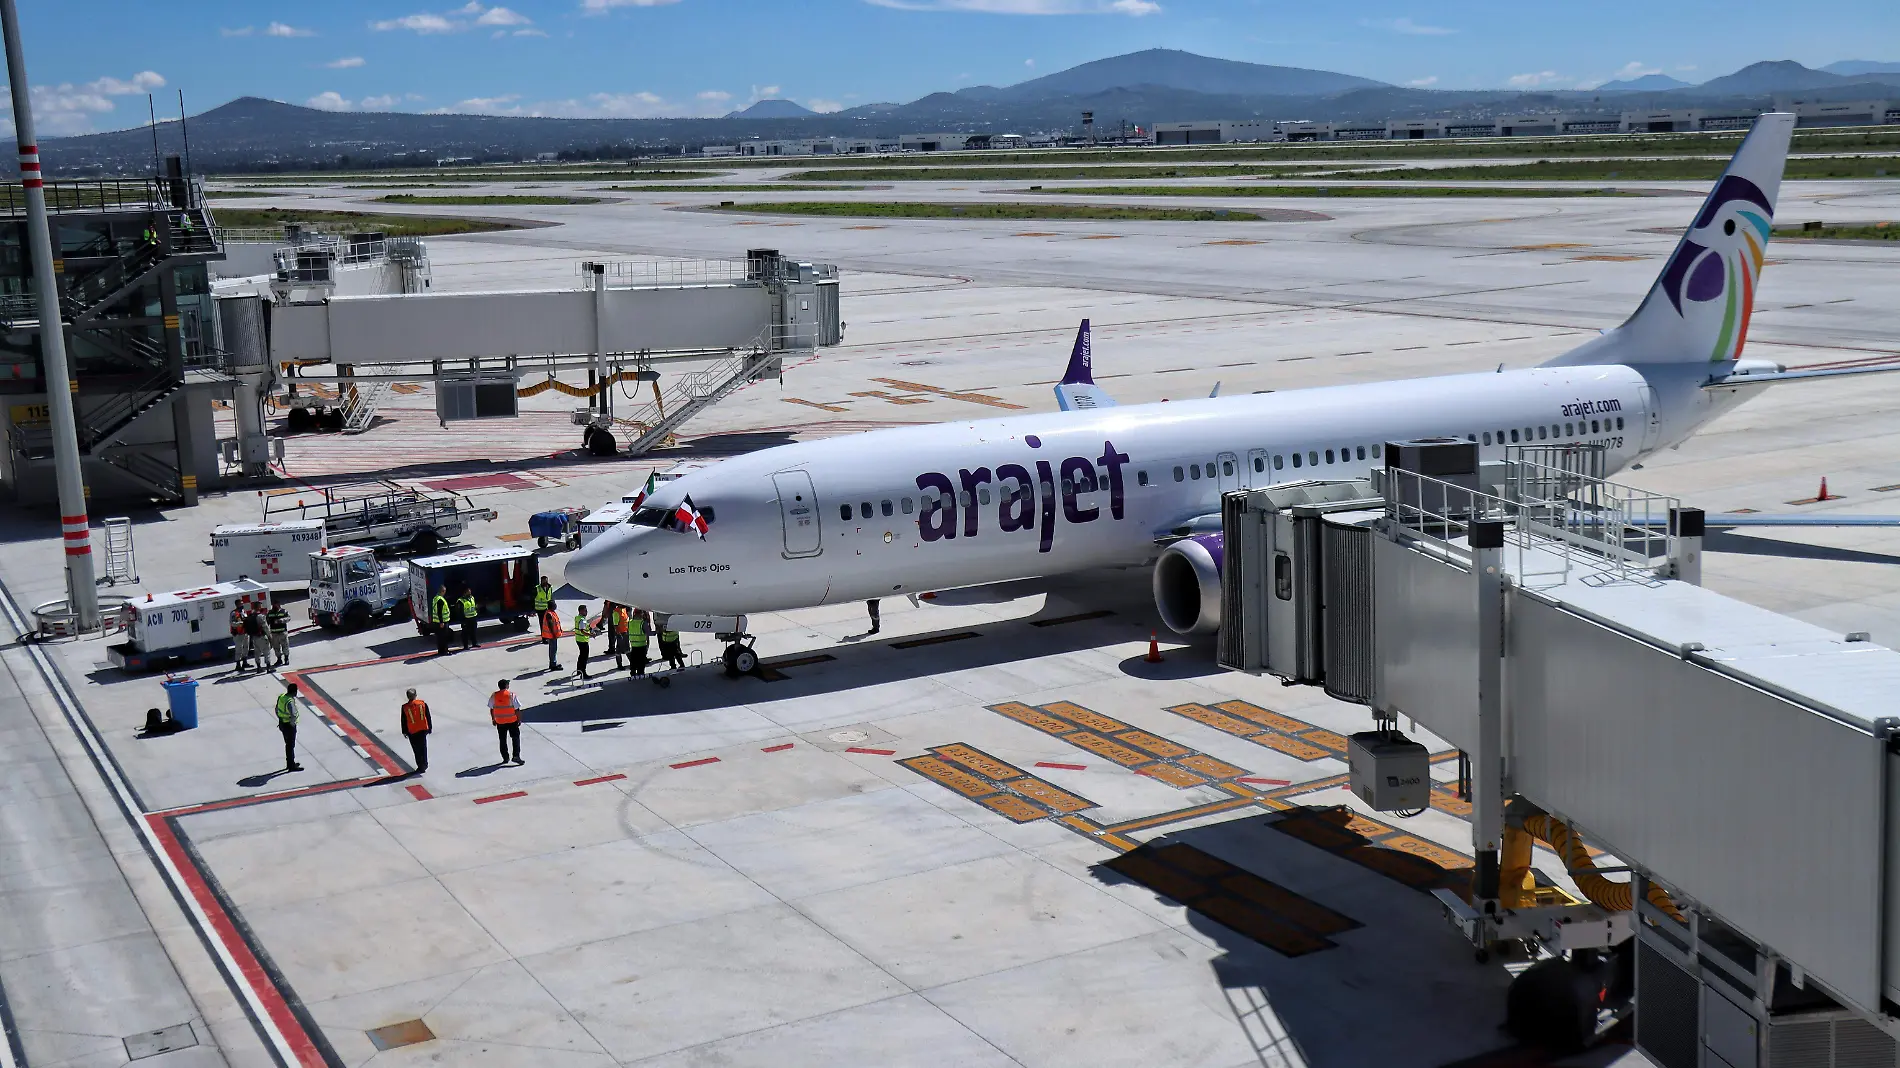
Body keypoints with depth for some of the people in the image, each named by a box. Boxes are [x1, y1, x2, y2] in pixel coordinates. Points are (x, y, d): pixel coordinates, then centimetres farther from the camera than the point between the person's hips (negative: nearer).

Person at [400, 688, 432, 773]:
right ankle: (424, 765, 28)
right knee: (423, 747, 18)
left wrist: (404, 732, 9)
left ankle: (421, 766, 10)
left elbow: (404, 721, -3)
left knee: (417, 750, 8)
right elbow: (428, 717, 1)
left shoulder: (405, 707, -12)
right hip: (423, 729, 3)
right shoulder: (423, 703, -6)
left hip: (412, 732, -2)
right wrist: (430, 728, 13)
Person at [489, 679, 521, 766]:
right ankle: (516, 756, 2)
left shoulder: (494, 696, -5)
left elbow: (491, 709, 3)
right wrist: (519, 719, 0)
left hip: (500, 722, 3)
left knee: (503, 740, 13)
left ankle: (505, 758, 16)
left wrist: (493, 719, 16)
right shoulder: (511, 695, -14)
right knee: (515, 738, 11)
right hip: (512, 721, -3)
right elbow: (517, 709, -11)